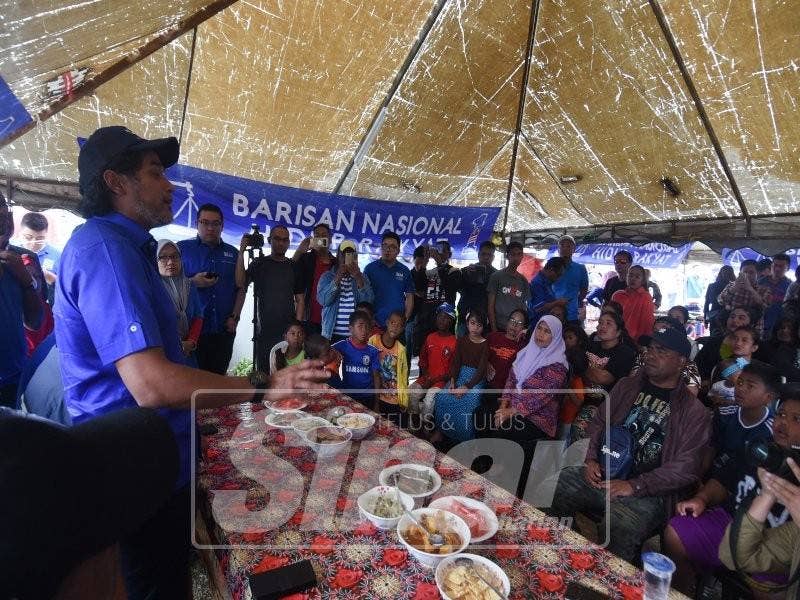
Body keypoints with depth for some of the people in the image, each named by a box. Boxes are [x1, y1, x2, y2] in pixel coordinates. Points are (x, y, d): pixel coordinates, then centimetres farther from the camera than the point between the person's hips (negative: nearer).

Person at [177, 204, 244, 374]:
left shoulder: (232, 253, 14)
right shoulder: (182, 248, 5)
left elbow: (240, 289, 14)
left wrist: (235, 317, 3)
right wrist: (193, 282, -14)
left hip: (224, 330, 3)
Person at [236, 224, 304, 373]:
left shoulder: (294, 267, 11)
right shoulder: (259, 263, 7)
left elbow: (300, 299, 9)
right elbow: (240, 282, -11)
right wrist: (241, 251, -15)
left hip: (288, 331, 1)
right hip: (264, 331, -1)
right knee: (263, 372, 0)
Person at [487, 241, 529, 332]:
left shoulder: (523, 280, 12)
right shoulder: (496, 276, -1)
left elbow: (524, 307, 13)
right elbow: (490, 305, -3)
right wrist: (494, 329, -10)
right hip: (499, 328, -4)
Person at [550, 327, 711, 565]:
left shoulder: (693, 411, -1)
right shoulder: (627, 386, 14)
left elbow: (686, 467, -8)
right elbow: (599, 421, 18)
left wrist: (634, 486, -14)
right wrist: (591, 459, 2)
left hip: (647, 492, -4)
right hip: (601, 474, 5)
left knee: (619, 530, -34)